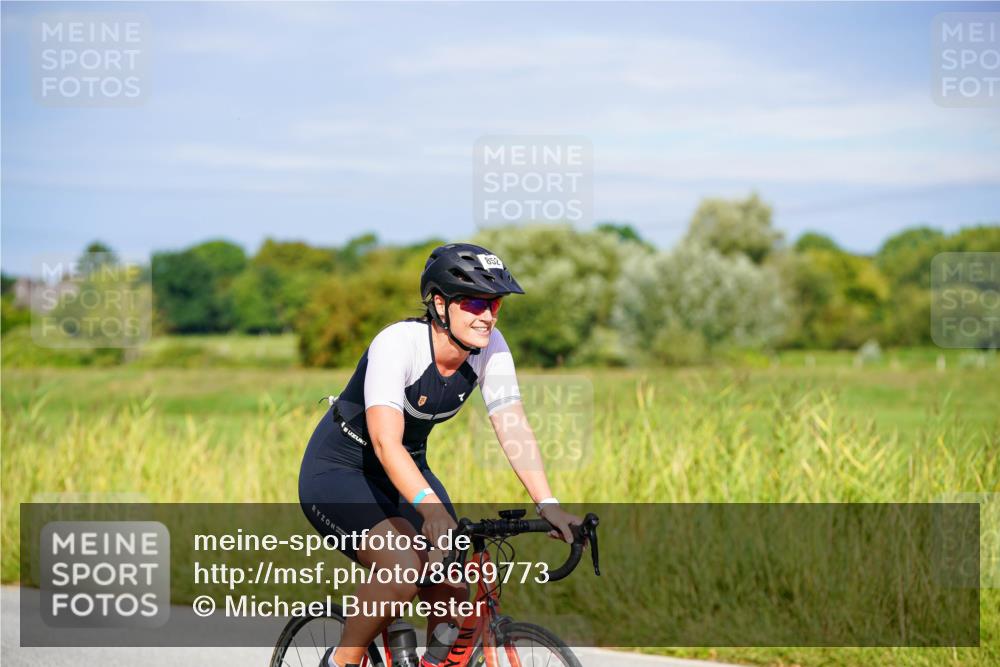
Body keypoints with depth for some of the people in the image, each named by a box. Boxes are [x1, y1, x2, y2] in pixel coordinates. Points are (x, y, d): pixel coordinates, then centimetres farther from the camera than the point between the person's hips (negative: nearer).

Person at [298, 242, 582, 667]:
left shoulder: (490, 348, -12)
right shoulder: (398, 344, -29)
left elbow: (513, 429, -17)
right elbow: (386, 442, -40)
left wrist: (548, 505, -31)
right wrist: (430, 506, -55)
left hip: (405, 472, 6)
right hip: (338, 473, -6)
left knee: (454, 601, -8)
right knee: (404, 568, -30)